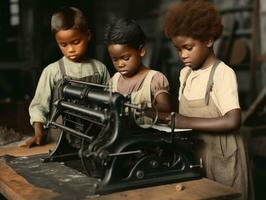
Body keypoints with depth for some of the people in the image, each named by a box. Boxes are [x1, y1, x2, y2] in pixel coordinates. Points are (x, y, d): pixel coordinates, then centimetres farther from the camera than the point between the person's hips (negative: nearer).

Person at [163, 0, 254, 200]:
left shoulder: (223, 74, -15)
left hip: (220, 158, -6)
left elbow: (233, 122, -25)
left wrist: (187, 122, -24)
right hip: (193, 156, 6)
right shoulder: (185, 73, 7)